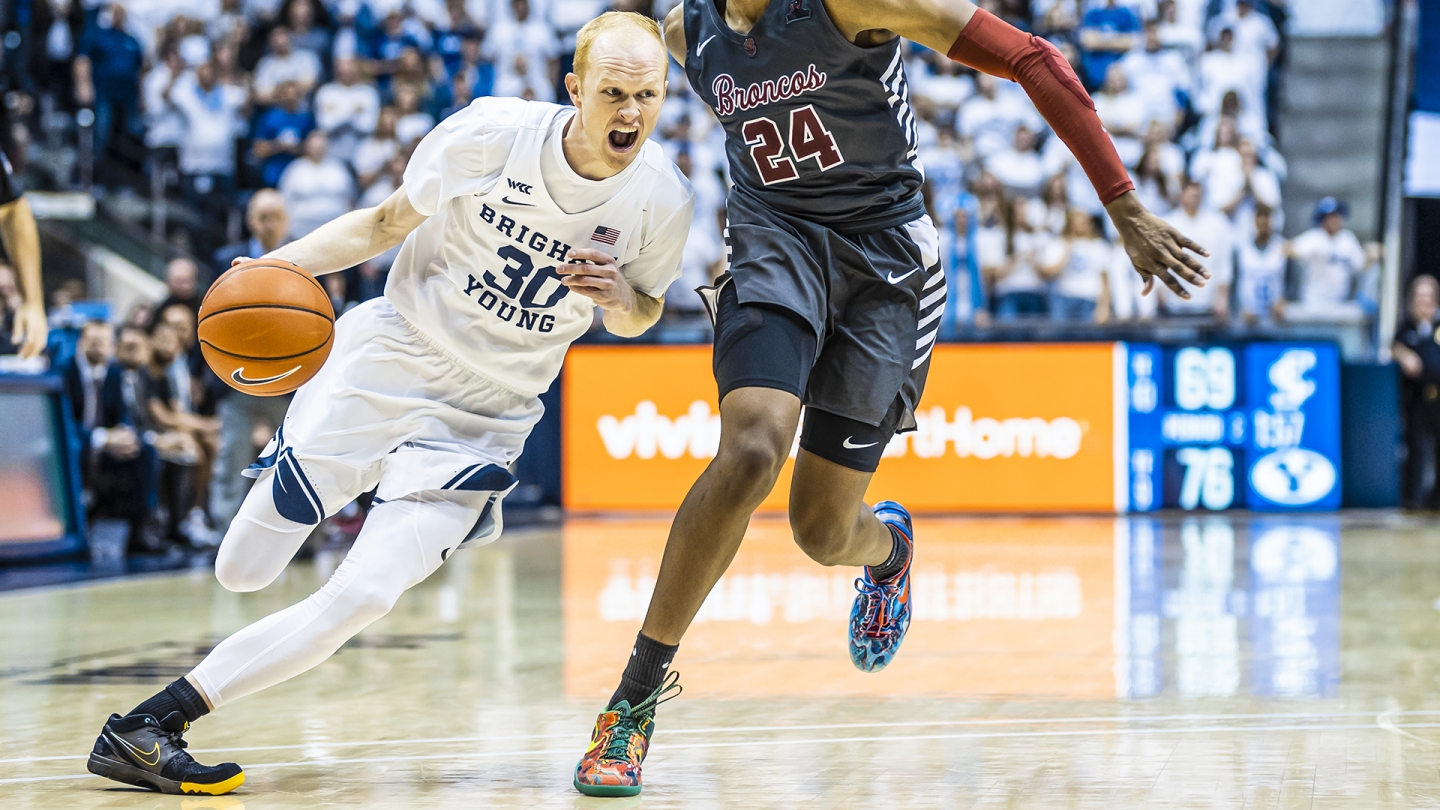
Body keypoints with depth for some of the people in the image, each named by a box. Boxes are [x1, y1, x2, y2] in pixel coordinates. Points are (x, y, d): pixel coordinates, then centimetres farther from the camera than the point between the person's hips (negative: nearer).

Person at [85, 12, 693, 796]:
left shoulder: (662, 199, -13)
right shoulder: (492, 132, -18)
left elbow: (641, 316, 7)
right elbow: (387, 223, -2)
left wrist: (619, 296, -18)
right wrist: (278, 264, -17)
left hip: (483, 420, 1)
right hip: (388, 357, 0)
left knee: (361, 599, -17)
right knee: (241, 572, 2)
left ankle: (145, 727, -8)